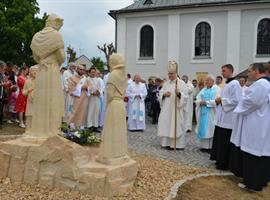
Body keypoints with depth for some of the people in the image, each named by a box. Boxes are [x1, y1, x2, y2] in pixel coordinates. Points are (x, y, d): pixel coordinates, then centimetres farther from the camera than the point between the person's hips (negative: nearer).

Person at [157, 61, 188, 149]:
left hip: (176, 109, -5)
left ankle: (176, 144, 3)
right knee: (165, 124, 6)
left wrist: (179, 93, -28)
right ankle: (167, 142, 16)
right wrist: (164, 94, -9)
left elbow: (185, 97, -9)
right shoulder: (166, 83, 12)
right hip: (166, 109, 6)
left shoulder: (181, 83, -4)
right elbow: (160, 94, 13)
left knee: (175, 125, -5)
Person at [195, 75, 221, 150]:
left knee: (210, 129, -5)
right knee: (203, 128, 6)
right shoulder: (203, 90, 17)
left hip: (211, 114, -6)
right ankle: (203, 145, 14)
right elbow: (197, 99, 11)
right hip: (203, 113, 6)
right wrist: (200, 102, -10)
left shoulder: (217, 89, -2)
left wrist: (206, 102, -18)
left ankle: (211, 146, 2)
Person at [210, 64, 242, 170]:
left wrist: (222, 100, -14)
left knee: (224, 143, -2)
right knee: (219, 140, 15)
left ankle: (224, 164, 8)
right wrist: (219, 101, 6)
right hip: (222, 117, 10)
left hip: (228, 118, -10)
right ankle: (220, 160, 27)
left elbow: (236, 101, -21)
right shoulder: (227, 84, 16)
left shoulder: (235, 84, -14)